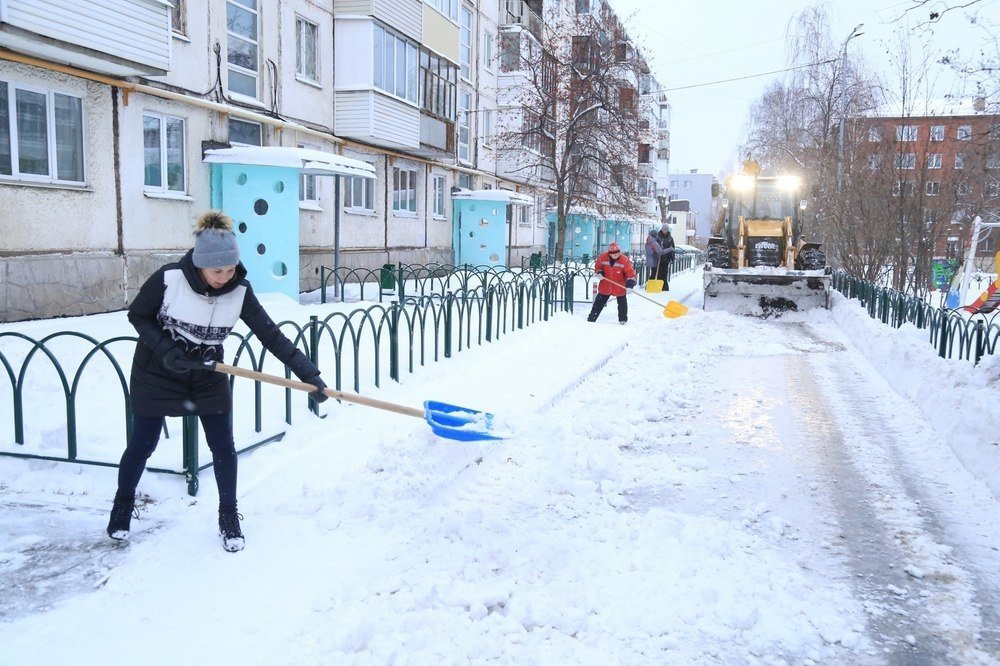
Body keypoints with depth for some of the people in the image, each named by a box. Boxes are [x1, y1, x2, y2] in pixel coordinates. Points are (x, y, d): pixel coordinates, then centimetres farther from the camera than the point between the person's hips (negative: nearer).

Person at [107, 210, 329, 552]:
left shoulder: (239, 291, -19)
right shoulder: (168, 278, -24)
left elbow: (271, 335, -20)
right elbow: (137, 315, -9)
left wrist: (309, 373, -27)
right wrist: (165, 350, -24)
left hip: (208, 376, 2)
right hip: (157, 372, -2)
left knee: (223, 446, 1)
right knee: (143, 443, 9)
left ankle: (229, 516, 19)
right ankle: (123, 504, 35)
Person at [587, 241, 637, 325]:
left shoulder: (624, 260, -17)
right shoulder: (603, 257, -11)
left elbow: (630, 272, -16)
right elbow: (597, 266, 7)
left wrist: (630, 283, -26)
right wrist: (599, 272, -12)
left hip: (619, 286, -1)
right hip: (605, 286, 1)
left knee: (622, 303, 8)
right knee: (599, 302, 10)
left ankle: (623, 319, 27)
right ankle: (592, 317, 19)